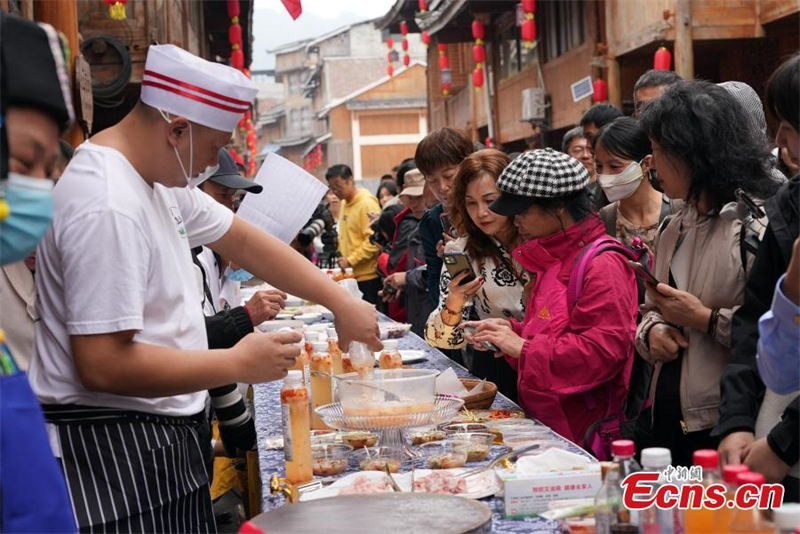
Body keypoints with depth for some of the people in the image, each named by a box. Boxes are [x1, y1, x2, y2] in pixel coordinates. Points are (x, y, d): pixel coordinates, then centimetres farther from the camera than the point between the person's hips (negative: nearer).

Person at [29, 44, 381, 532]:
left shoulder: (160, 175, 6)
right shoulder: (107, 208, -25)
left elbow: (243, 240, 14)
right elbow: (102, 365, -27)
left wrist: (341, 301, 7)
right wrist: (238, 364, -18)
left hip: (159, 432, 10)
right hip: (110, 442, -10)